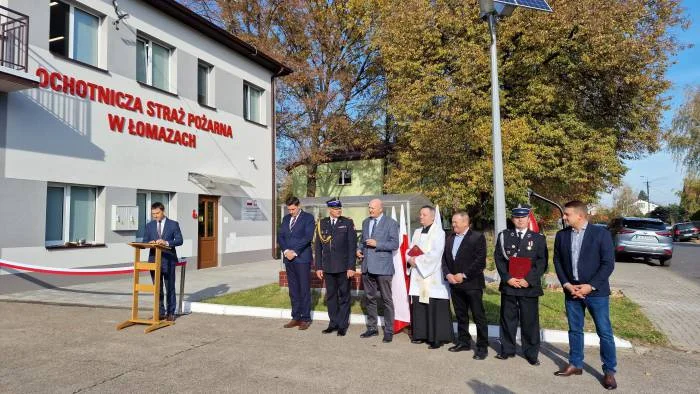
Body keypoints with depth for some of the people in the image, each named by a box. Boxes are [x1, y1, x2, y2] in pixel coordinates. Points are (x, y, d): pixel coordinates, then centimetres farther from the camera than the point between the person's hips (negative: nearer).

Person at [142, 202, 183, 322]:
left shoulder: (173, 224, 1)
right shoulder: (149, 225, 10)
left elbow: (179, 240, -6)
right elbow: (144, 242, 9)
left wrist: (166, 242, -21)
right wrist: (150, 243, -14)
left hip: (168, 260, -3)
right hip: (154, 259, 3)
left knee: (170, 287, 3)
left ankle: (171, 313, 11)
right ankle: (160, 313, 18)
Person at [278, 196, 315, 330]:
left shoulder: (308, 218, -2)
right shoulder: (286, 218, 15)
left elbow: (308, 237, -13)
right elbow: (280, 236, 9)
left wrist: (295, 252, -14)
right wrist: (286, 251, -6)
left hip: (302, 258, -5)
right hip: (288, 259, 6)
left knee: (304, 290, -1)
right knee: (293, 290, 10)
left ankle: (305, 319, 7)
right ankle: (296, 317, 17)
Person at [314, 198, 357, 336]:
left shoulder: (348, 223, -2)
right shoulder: (322, 224, 5)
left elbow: (352, 246, -4)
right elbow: (318, 247, 8)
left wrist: (351, 267, -9)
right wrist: (318, 267, 3)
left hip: (343, 267, -2)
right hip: (328, 267, 3)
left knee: (344, 296, 6)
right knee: (331, 296, 10)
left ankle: (343, 325, 16)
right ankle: (333, 323, 22)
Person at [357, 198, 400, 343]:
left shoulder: (391, 223, -5)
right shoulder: (365, 222, 14)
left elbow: (395, 244, -10)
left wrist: (377, 244, -20)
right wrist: (359, 249, 2)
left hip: (382, 267, -6)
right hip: (367, 266, 6)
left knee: (386, 299, 1)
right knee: (369, 298, 13)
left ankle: (389, 331, 11)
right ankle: (372, 328, 26)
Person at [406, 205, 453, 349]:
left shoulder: (438, 232, -6)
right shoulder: (417, 232, 15)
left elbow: (435, 253, -17)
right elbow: (409, 249, 16)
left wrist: (418, 260, -13)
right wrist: (410, 259, -6)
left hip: (433, 276, -6)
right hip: (418, 275, 7)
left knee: (435, 308, -4)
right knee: (418, 306, 9)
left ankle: (437, 338, 4)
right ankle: (421, 334, 20)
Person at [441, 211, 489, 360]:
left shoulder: (478, 237, -7)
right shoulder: (450, 238, 14)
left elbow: (480, 261, -13)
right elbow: (444, 258, 13)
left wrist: (464, 275, -15)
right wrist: (448, 274, -3)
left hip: (472, 283, -6)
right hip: (454, 284, 6)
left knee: (479, 317, 1)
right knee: (461, 315, 15)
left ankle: (482, 347, 9)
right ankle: (463, 342, 27)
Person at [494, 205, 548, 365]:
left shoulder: (538, 238, 3)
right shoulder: (503, 236, 6)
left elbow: (542, 262, -3)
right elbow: (499, 258, 2)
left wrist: (528, 280, -13)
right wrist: (507, 278, -10)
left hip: (530, 286, -1)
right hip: (508, 285, 1)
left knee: (530, 321, 5)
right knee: (508, 319, 9)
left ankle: (531, 353, 18)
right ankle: (507, 350, 22)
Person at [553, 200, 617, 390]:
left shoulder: (601, 233, -8)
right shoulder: (561, 235, 4)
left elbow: (608, 263, -10)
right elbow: (558, 261, 7)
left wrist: (590, 286, -16)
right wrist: (566, 285, -6)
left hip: (596, 291, -3)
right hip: (571, 290, 4)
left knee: (604, 332, 4)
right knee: (575, 330, 13)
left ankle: (609, 371, 18)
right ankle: (575, 364, 26)